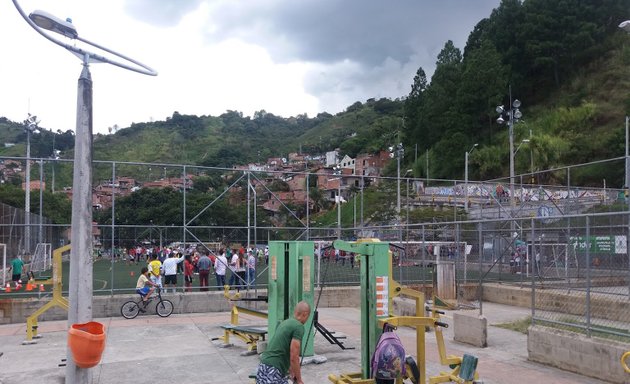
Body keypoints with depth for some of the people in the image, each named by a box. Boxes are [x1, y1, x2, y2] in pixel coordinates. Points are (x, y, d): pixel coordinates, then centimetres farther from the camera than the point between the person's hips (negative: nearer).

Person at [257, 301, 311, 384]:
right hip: (271, 372, -10)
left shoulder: (285, 322, 18)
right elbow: (294, 357, -14)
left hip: (265, 368, 10)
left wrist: (291, 372, 39)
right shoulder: (299, 327, -10)